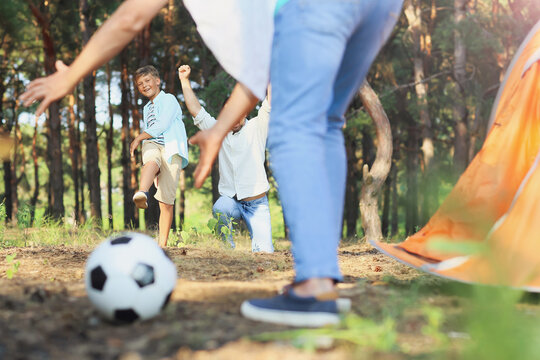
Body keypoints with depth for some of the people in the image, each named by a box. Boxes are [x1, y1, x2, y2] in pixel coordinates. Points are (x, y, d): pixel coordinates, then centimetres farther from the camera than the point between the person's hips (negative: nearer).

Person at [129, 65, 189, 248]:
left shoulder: (169, 99, 8)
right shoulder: (146, 109, 32)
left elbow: (162, 125, -5)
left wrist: (138, 138, 1)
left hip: (171, 150, -4)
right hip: (152, 145, 4)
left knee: (166, 200, -10)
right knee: (151, 162, -37)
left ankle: (162, 243, -4)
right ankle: (142, 194, -68)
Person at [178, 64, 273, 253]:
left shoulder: (256, 128, 2)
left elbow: (270, 105, -10)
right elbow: (196, 111, 6)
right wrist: (185, 81, 2)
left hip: (256, 203, -1)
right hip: (230, 199, 1)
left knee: (264, 251, -13)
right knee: (219, 209, -36)